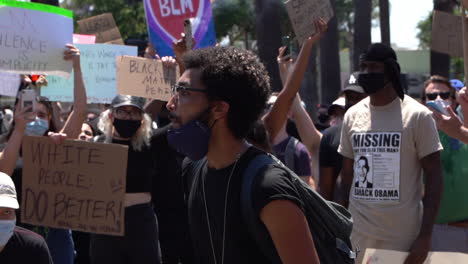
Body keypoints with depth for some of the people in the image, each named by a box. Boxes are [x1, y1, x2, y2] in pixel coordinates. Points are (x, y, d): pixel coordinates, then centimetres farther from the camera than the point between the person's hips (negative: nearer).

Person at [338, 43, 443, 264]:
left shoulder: (417, 116, -6)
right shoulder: (352, 116, 8)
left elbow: (433, 176, -5)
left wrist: (425, 235, -12)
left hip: (404, 237, -4)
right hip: (358, 237, 4)